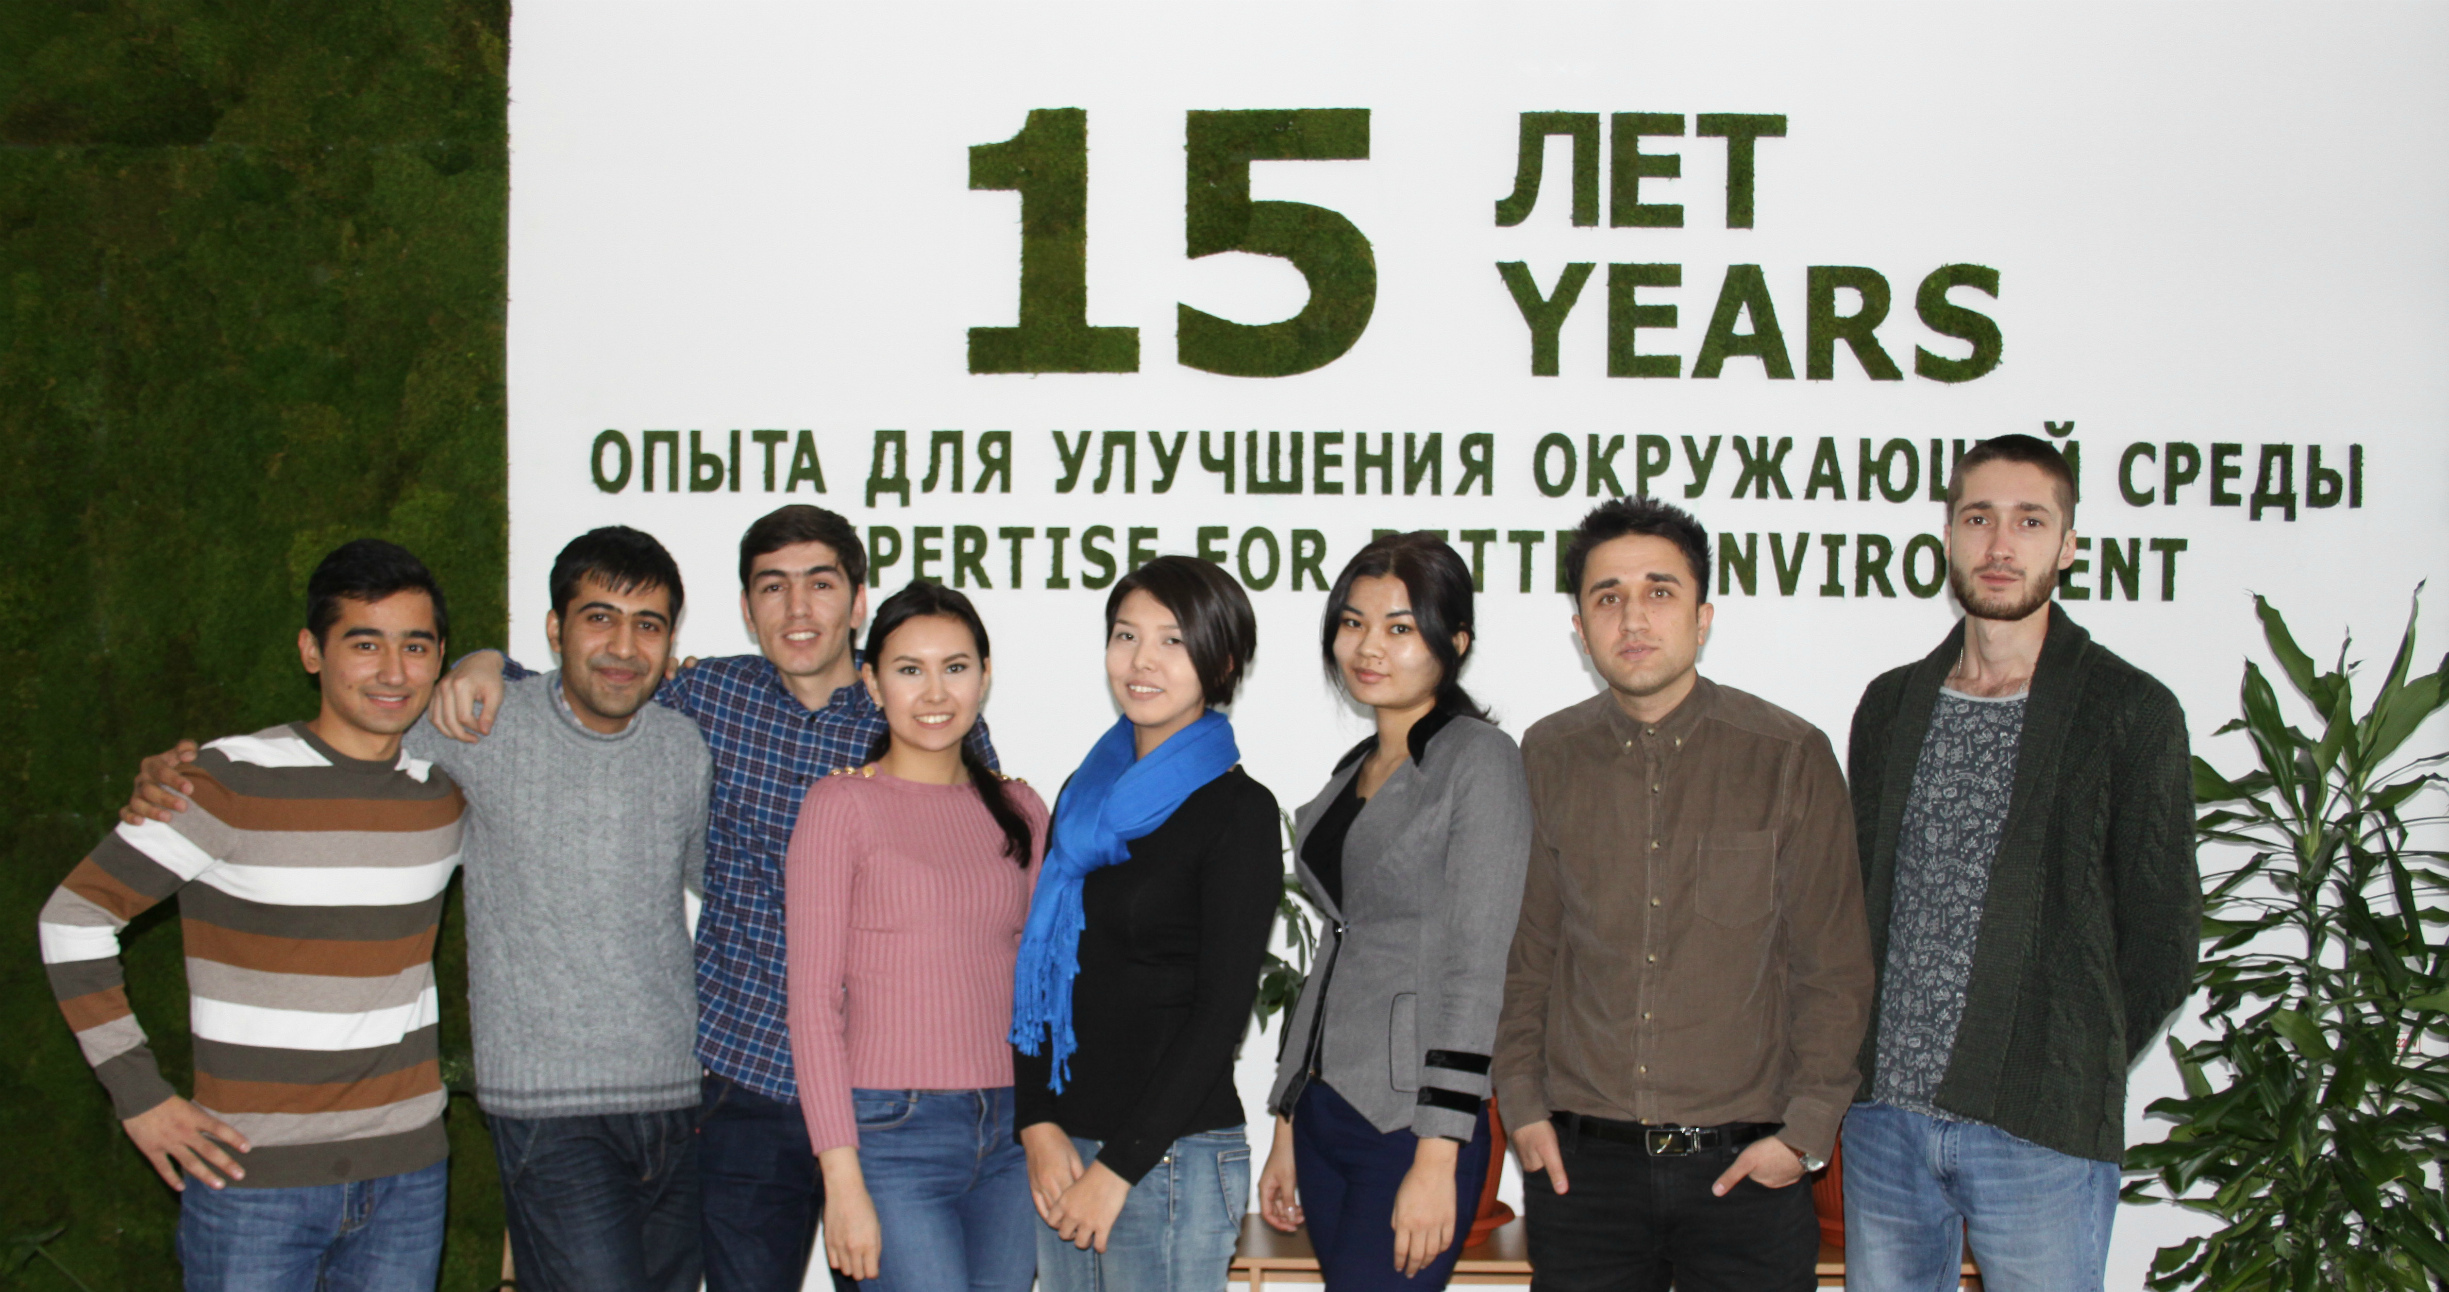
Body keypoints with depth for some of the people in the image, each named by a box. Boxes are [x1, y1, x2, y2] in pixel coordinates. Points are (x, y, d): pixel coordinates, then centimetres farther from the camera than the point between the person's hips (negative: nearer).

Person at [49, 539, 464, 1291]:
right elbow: (74, 919, -5)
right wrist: (139, 1096, -6)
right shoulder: (231, 784, -10)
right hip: (255, 1176, -4)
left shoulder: (448, 788, 3)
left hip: (407, 1174, 4)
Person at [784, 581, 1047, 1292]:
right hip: (892, 1132, -5)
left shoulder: (1019, 811, 12)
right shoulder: (842, 804, -2)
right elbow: (813, 998, -5)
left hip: (1011, 1136, 5)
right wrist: (842, 1179, -11)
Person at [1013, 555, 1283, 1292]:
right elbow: (1039, 970, 11)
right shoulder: (1086, 794, 11)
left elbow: (1222, 1009, -11)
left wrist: (1118, 1167, -12)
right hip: (1060, 1149, 6)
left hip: (1173, 1155, -5)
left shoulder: (1236, 810, -7)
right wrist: (1040, 1127, -2)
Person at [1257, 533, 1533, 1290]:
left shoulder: (1478, 760, -8)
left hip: (1412, 1124, -7)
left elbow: (1473, 971, -14)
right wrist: (1287, 1131, 16)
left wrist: (1437, 1160, -18)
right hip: (1324, 1115, 7)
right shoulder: (1355, 770, 15)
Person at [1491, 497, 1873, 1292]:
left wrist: (1806, 1131, -5)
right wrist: (1522, 1105, 3)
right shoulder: (1547, 758, 6)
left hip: (1745, 1166, -1)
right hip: (1580, 1161, 2)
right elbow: (1522, 951, 10)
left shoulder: (1791, 757, -1)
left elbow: (1835, 967, 1)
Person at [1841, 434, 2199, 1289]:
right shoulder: (1890, 706, 11)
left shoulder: (2130, 713, -3)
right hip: (1884, 1113, 4)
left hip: (2041, 1130, -4)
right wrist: (1879, 1064, 6)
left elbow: (2160, 941, -1)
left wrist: (2076, 1075, -2)